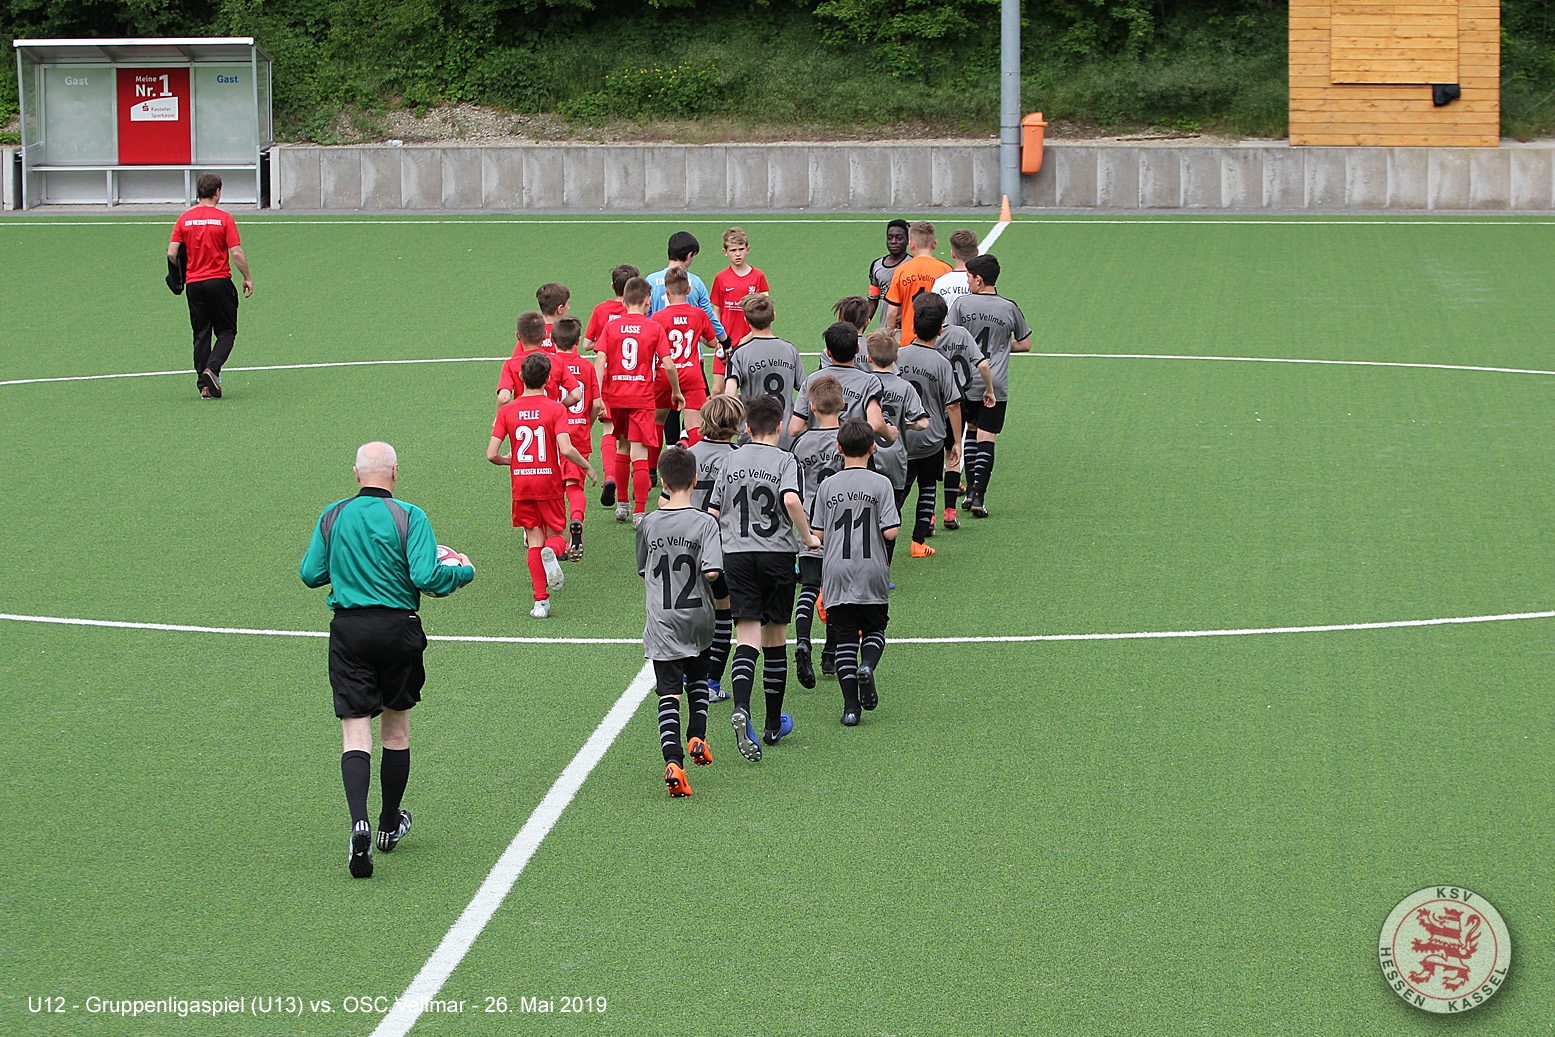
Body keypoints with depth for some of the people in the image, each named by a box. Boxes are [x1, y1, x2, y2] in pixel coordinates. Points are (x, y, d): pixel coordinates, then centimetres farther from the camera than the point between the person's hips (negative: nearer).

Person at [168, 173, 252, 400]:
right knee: (226, 331, 8)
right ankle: (212, 369, -15)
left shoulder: (184, 219, 3)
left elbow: (172, 252, -1)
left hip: (193, 283, 3)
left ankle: (204, 385, 5)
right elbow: (236, 253, -10)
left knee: (201, 334, 9)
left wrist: (182, 274, 16)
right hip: (219, 281, -3)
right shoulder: (224, 218, -7)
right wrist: (247, 278, 1)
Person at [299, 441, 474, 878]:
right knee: (396, 730, 16)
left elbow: (310, 573, 6)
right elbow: (426, 578, -16)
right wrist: (463, 572, 3)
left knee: (355, 733, -4)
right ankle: (390, 825, 29)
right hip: (398, 629, -1)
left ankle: (359, 822, -26)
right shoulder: (409, 516, -8)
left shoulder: (332, 517, 1)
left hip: (348, 631, 1)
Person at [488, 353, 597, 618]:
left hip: (521, 484, 2)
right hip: (549, 481, -2)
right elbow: (566, 449, -20)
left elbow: (491, 454, -6)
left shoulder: (506, 411, -2)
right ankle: (552, 552, -24)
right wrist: (587, 467, -2)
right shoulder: (556, 409, -9)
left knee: (534, 540, 9)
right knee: (555, 534, 14)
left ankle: (541, 601, 0)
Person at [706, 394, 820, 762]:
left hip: (737, 556, 2)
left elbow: (713, 513, 8)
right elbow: (791, 500, -24)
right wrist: (808, 537, -10)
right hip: (777, 554, -2)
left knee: (747, 639, -5)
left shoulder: (730, 461, 6)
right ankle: (774, 724, 20)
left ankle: (741, 709, -32)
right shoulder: (785, 460, -5)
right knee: (775, 638, 12)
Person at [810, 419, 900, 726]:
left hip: (837, 574, 1)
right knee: (875, 629, 15)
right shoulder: (880, 484, -7)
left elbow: (818, 535, 1)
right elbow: (890, 531, -12)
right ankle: (867, 666, -17)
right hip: (872, 574, -1)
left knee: (845, 637, 6)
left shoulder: (828, 486, -1)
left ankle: (851, 705, -1)